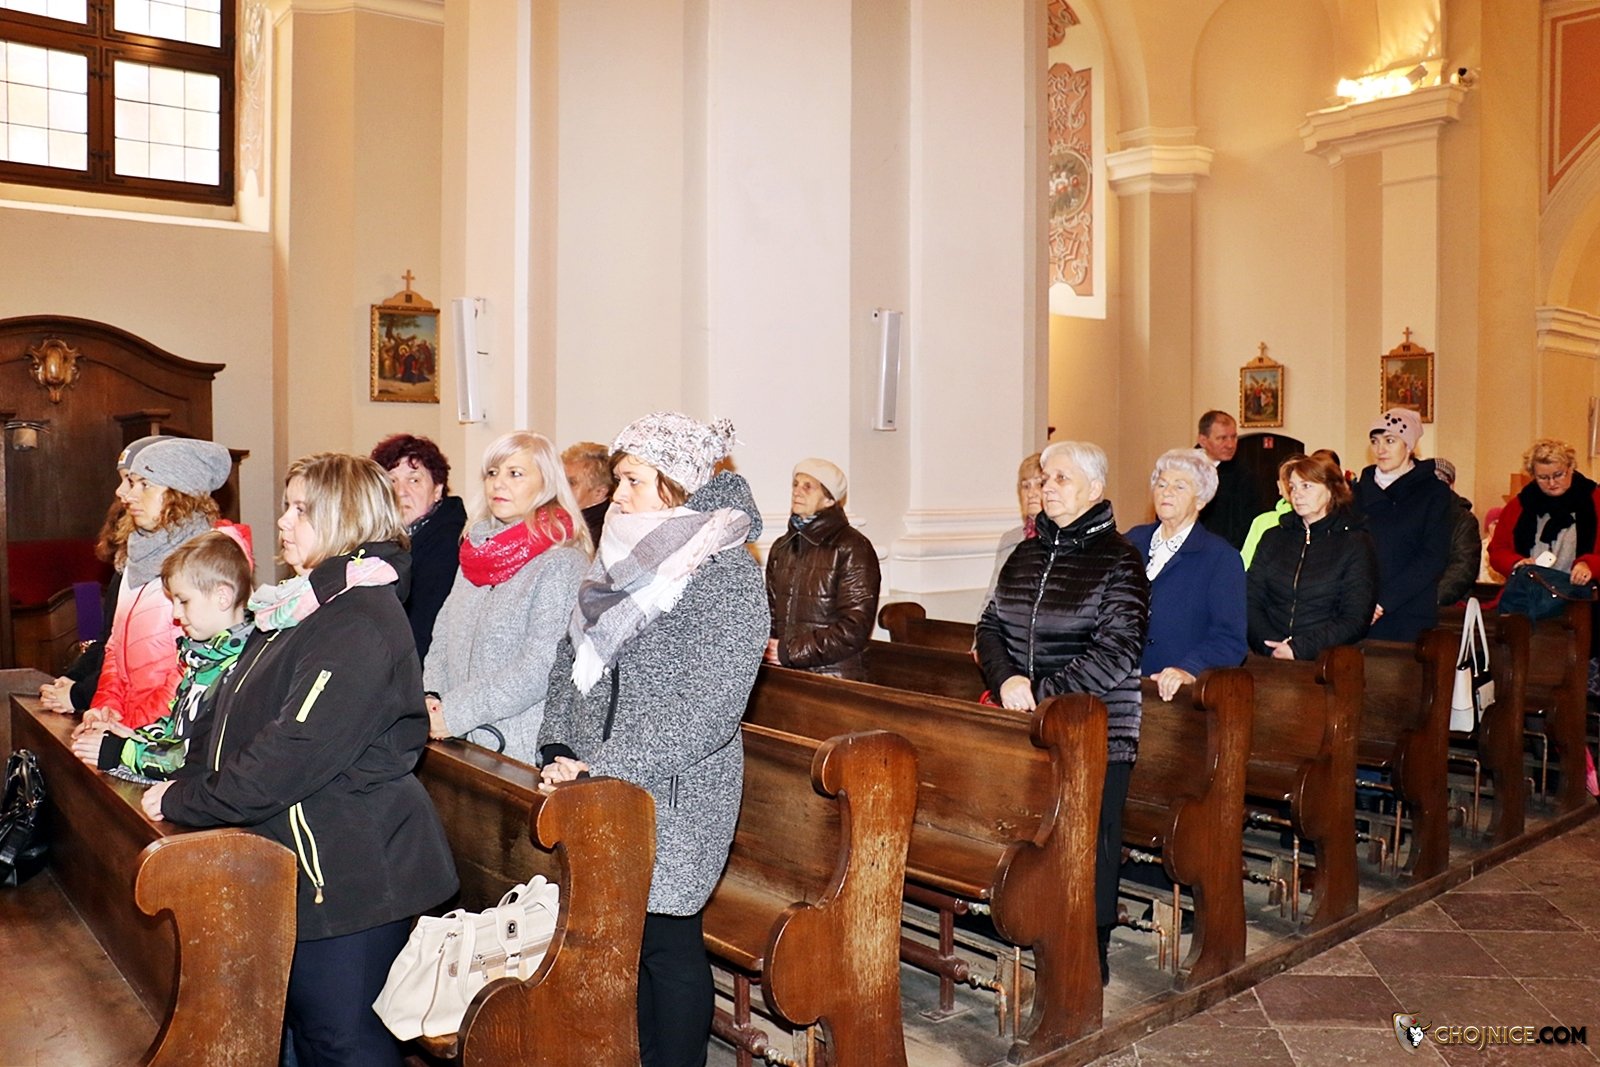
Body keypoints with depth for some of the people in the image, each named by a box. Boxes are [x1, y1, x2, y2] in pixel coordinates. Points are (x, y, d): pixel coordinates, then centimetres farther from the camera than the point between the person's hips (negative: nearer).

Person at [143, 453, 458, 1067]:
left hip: (349, 872, -10)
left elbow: (295, 753, -25)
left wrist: (183, 801, -14)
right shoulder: (310, 606, 12)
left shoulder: (360, 622, -21)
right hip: (305, 860, 10)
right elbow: (240, 719, 21)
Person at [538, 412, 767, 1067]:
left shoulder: (727, 574, -15)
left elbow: (707, 713, -20)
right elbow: (570, 660, 14)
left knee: (666, 942, 5)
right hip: (604, 793, 7)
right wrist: (559, 748, 0)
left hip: (675, 798, -7)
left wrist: (603, 767, -21)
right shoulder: (623, 558, 8)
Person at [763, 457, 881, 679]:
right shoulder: (781, 547, 14)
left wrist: (790, 651, -13)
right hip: (783, 675, 5)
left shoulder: (852, 548, -7)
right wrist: (768, 646, -3)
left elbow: (854, 629, -13)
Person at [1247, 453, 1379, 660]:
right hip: (1268, 657, 2)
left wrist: (1300, 649, -12)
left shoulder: (1356, 544, 8)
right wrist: (1271, 648, -10)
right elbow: (1250, 601, 7)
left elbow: (1355, 619, -1)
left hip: (1323, 659, -2)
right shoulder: (1273, 538, 16)